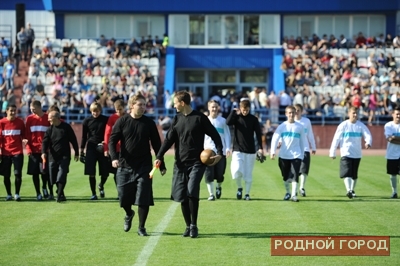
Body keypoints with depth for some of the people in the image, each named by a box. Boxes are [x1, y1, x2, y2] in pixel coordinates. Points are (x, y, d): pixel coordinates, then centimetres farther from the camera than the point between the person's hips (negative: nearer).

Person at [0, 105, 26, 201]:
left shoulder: (20, 122, 2)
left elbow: (23, 135, 10)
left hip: (18, 152, 0)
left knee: (18, 174, -6)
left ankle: (17, 194, 2)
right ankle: (9, 194, 16)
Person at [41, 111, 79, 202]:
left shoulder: (66, 127, -2)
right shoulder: (49, 129, 5)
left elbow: (73, 140, 4)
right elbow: (45, 142, -2)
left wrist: (76, 153, 6)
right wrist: (44, 152, -19)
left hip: (64, 156, -3)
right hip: (53, 156, 3)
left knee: (62, 175, -13)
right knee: (53, 176, 5)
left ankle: (60, 194, -13)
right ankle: (60, 192, 21)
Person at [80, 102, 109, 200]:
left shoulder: (106, 120, 0)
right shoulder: (87, 120, 3)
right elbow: (84, 136, 8)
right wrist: (81, 150, 7)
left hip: (102, 148, 0)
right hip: (91, 148, 0)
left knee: (105, 173, 1)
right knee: (91, 173, -4)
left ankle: (101, 186, 34)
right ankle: (93, 193, 9)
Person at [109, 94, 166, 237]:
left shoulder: (149, 123, 3)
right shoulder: (122, 121, 0)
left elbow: (156, 144, 7)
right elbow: (112, 140, -2)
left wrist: (162, 165, 7)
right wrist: (114, 157, -18)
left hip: (144, 166, 0)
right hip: (125, 166, 0)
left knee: (144, 198, -6)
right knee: (124, 196, 3)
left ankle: (141, 227, 6)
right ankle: (129, 214, 37)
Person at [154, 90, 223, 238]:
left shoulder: (200, 118, -3)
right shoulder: (177, 119, 10)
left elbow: (215, 135, 1)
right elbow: (169, 139, 5)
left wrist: (219, 152, -13)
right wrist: (159, 156, -8)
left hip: (197, 162, -5)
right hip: (180, 163, 5)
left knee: (192, 192, -19)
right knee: (182, 196, 2)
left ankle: (194, 225, -5)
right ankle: (188, 226, 16)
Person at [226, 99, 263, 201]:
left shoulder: (253, 119, 2)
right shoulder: (236, 117, 2)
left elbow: (258, 134, 1)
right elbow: (228, 122, -19)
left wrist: (260, 147, -8)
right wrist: (234, 112, -12)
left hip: (250, 151, 1)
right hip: (237, 150, -1)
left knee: (248, 174, 4)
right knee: (236, 171, -16)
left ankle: (247, 193, 16)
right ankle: (239, 188, 9)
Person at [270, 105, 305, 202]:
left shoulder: (299, 127, 4)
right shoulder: (282, 126, 1)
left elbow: (302, 142, 11)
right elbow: (275, 139, -6)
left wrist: (302, 155, 12)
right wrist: (272, 152, -19)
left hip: (296, 155, -1)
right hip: (284, 155, 1)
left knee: (295, 175, -14)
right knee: (286, 176, 9)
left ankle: (294, 195, -12)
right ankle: (287, 192, 30)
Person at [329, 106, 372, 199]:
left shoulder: (361, 125, 2)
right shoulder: (343, 125, -4)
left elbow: (368, 135, -8)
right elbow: (336, 139, -1)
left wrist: (368, 143, -31)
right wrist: (332, 153, -2)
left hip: (357, 154, 3)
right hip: (346, 153, -3)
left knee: (354, 174, 13)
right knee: (347, 173, -17)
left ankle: (352, 190, 30)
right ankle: (349, 190, -27)